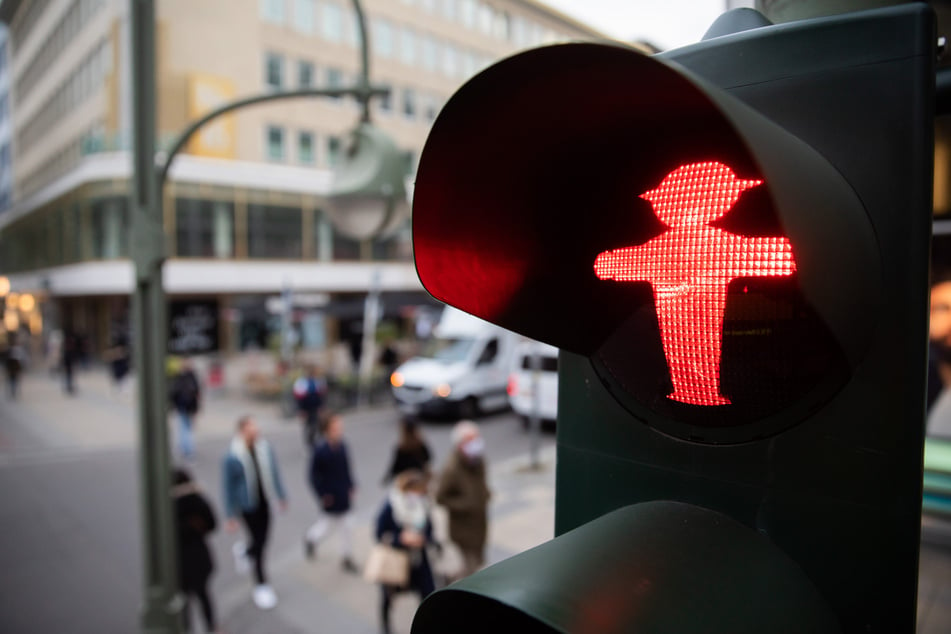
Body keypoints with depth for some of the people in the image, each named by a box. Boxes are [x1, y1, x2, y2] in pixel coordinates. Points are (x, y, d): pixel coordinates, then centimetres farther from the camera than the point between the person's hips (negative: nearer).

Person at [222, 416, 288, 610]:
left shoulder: (265, 448, -8)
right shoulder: (232, 457, -19)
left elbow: (274, 473, 5)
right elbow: (228, 487, -11)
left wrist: (281, 496, 14)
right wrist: (231, 516, -7)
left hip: (264, 502, 4)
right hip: (247, 506, -4)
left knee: (263, 540, 12)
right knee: (258, 543, 0)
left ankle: (244, 551, 49)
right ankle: (261, 584, 21)